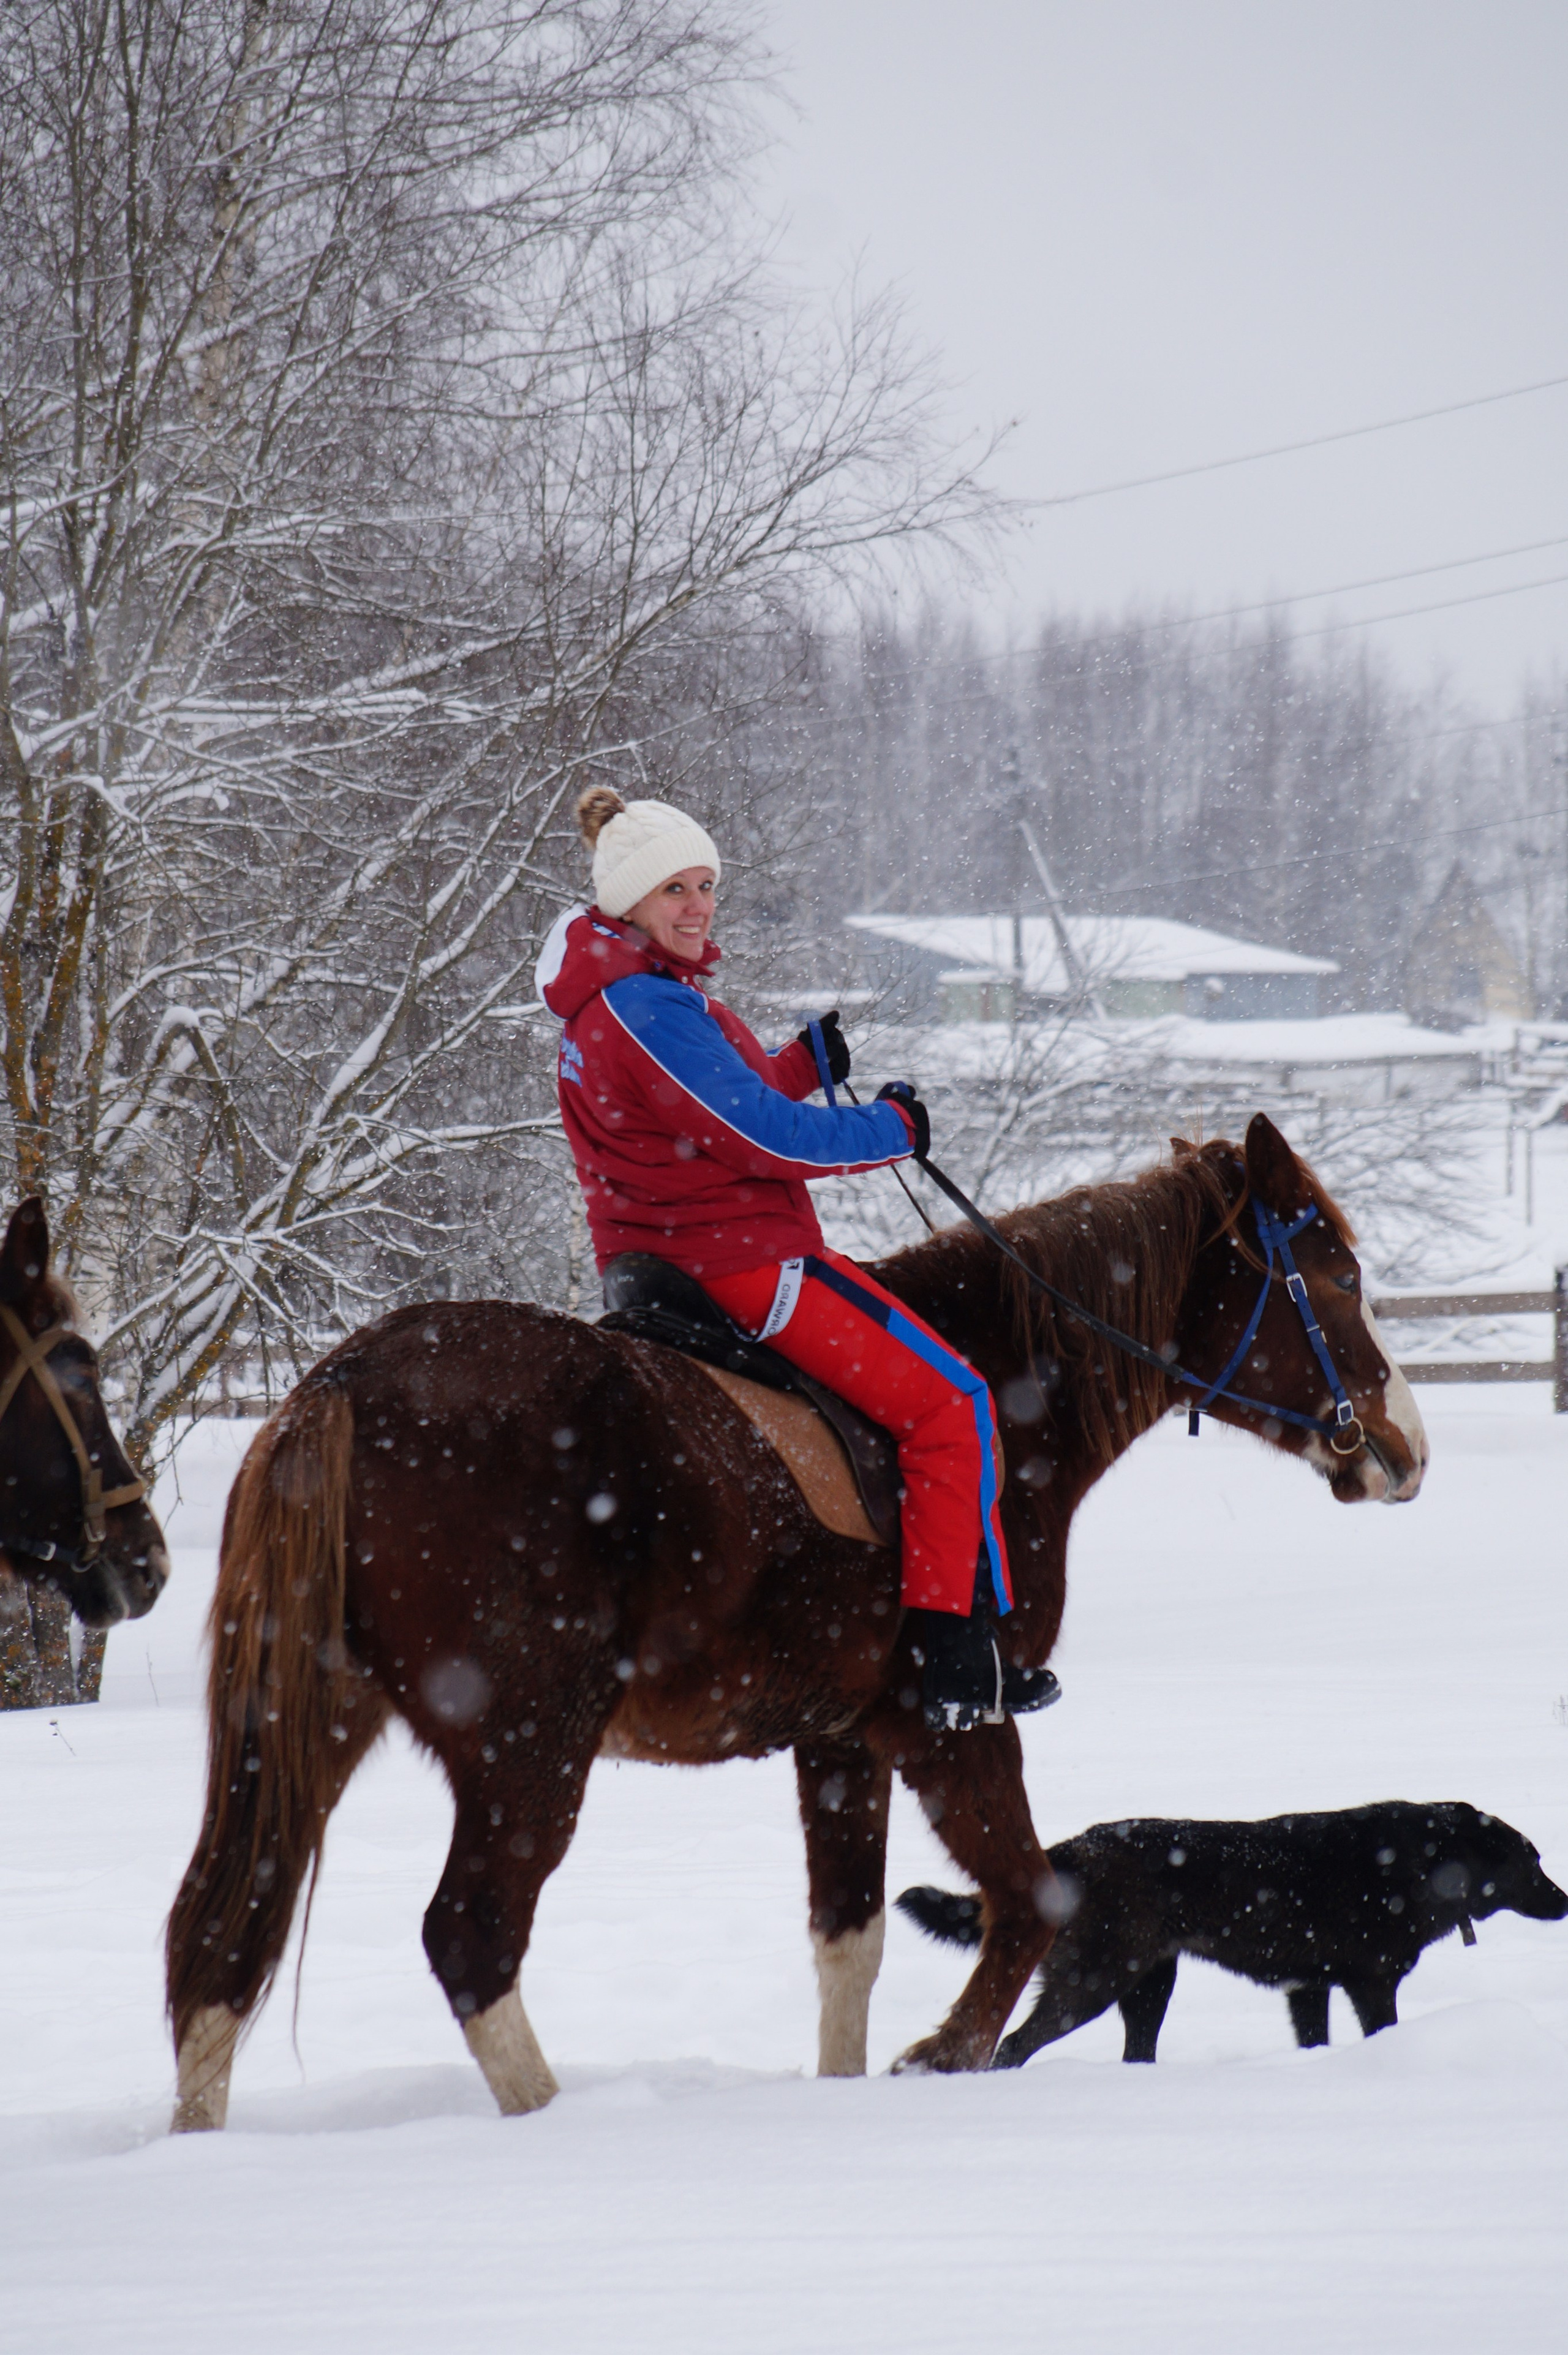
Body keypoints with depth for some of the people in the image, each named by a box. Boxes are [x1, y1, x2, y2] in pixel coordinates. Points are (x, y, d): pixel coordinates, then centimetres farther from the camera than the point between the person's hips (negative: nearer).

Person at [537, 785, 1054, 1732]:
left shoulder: (615, 999, 13)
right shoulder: (649, 1008, -20)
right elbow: (771, 1139, -20)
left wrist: (800, 1066, 8)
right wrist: (894, 1127, -5)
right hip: (739, 1263, -11)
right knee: (951, 1401, -10)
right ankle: (962, 1667, -13)